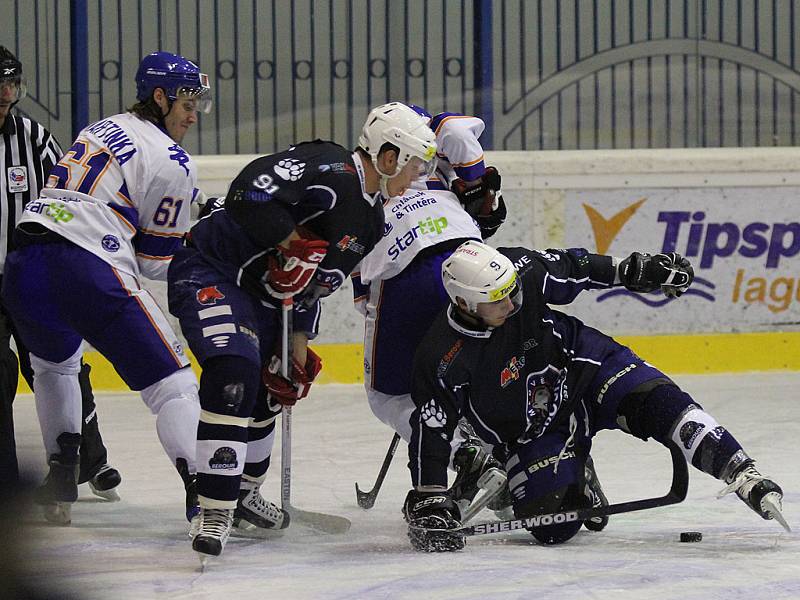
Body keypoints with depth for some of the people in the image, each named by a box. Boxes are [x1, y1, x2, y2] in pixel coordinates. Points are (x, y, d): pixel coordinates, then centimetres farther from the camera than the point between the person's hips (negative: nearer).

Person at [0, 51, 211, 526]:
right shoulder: (174, 164, 2)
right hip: (88, 272, -8)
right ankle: (202, 494, -17)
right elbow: (157, 259, 4)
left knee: (55, 361, 36)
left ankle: (60, 485, 33)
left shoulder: (100, 130, 25)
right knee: (173, 383, -3)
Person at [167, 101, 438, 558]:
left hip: (261, 294, 11)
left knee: (265, 394, 21)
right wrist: (296, 245, -29)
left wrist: (299, 347, 10)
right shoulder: (329, 170, -23)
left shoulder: (370, 223, 9)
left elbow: (315, 281, 16)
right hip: (209, 272, -11)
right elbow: (250, 191, -34)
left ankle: (243, 494, 43)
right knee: (234, 374, -26)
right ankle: (215, 515, -29)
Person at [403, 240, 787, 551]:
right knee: (552, 527, -14)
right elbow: (430, 428, -16)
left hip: (582, 367, 1)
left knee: (653, 401, -27)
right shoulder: (442, 361, -26)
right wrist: (429, 505, -16)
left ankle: (743, 476, -33)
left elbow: (572, 268, -1)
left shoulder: (522, 273, -22)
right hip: (532, 435, -1)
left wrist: (635, 271, 3)